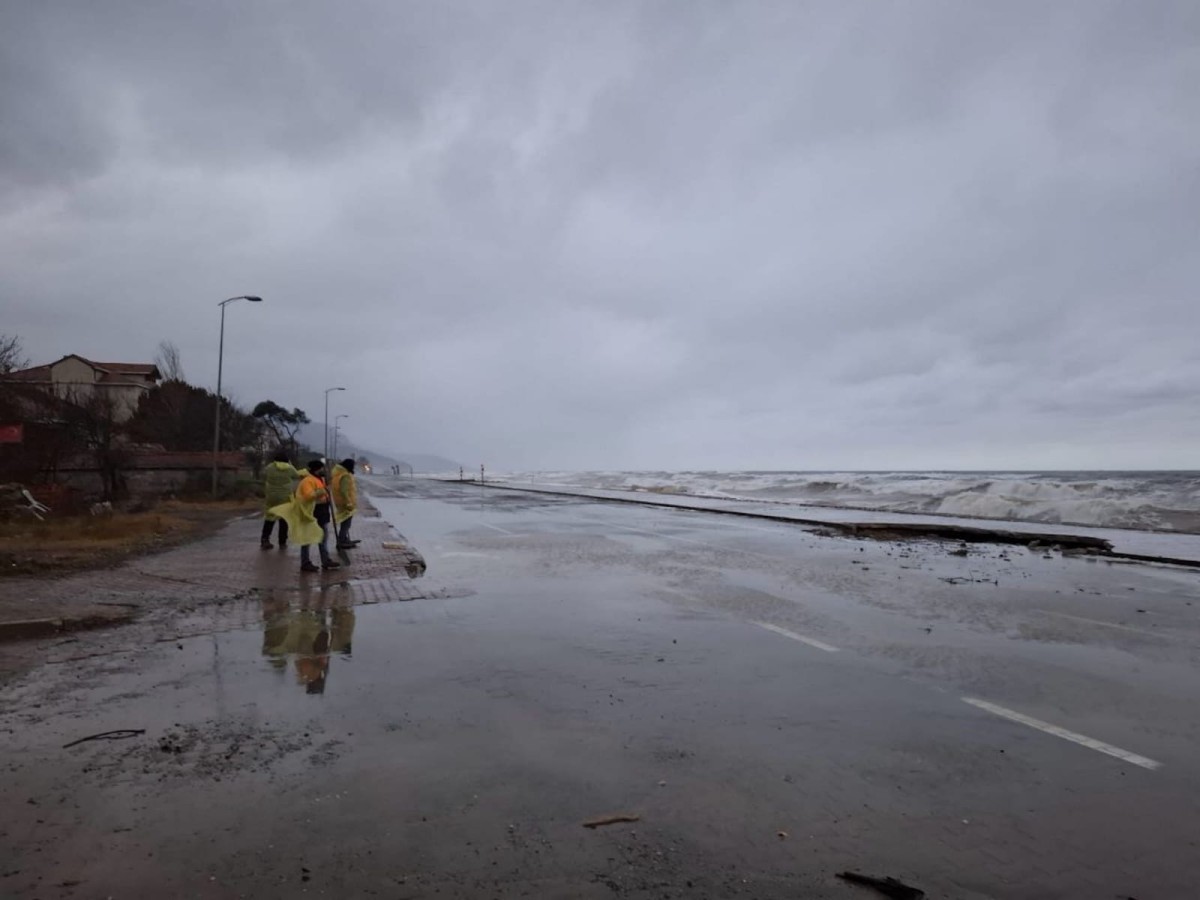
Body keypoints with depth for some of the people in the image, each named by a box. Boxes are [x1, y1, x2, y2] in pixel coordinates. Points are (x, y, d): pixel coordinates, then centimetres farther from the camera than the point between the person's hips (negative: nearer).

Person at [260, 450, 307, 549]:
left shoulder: (269, 467, -6)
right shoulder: (289, 468, -6)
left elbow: (264, 481, 3)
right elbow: (297, 475, 13)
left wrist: (264, 493, 17)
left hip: (271, 497, 1)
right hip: (285, 497, -1)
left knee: (269, 518, 12)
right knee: (284, 519, 7)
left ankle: (265, 540, 5)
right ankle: (282, 542, 9)